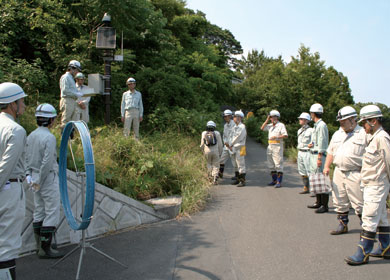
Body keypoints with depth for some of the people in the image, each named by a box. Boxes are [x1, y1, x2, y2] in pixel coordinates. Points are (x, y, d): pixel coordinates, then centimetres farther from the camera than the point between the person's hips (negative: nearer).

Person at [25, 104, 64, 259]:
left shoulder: (31, 135, 7)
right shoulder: (49, 138, -19)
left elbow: (26, 157, 9)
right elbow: (47, 162, -23)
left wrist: (29, 175, 7)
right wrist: (39, 182, -15)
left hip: (35, 176, 9)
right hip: (48, 178, -9)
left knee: (39, 211, 15)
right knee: (52, 213, -1)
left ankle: (40, 246, 25)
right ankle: (45, 249, 2)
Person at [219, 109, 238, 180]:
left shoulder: (234, 124, -13)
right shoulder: (225, 125, 13)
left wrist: (230, 143, -15)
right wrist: (225, 142, 1)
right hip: (226, 145, 8)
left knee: (234, 160, -1)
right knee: (222, 159, 8)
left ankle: (237, 175, 10)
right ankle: (220, 174, 17)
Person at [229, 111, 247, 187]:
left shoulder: (242, 127, -13)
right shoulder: (234, 127, 14)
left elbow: (237, 138, -15)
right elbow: (231, 136, 15)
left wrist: (231, 145, -5)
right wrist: (230, 145, -1)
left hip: (240, 148, -8)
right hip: (234, 148, 8)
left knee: (241, 165, -6)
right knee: (237, 165, 14)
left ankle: (242, 181, -3)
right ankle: (238, 179, 22)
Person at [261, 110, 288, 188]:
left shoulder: (281, 125, -5)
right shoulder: (270, 125, 16)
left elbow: (286, 135, -13)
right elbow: (262, 128, 17)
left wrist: (276, 137, -21)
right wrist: (267, 120, 10)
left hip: (277, 146, -8)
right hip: (270, 146, 8)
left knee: (278, 165, -8)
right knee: (271, 165, 11)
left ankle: (279, 182, -7)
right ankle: (274, 180, 20)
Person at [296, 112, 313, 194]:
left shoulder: (310, 130, -9)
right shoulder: (299, 131, 14)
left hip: (307, 153, -8)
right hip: (300, 153, 8)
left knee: (310, 172, -8)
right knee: (302, 172, 9)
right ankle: (306, 188, 18)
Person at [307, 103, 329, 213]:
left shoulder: (321, 125, -13)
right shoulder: (316, 125, 18)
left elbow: (322, 142, -18)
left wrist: (319, 158, -20)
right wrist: (311, 144, 8)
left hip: (319, 155, -10)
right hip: (314, 155, 10)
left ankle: (324, 205, -6)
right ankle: (318, 202, 24)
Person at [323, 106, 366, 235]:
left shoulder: (363, 134, -5)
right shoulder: (337, 134, 14)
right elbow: (330, 151, 19)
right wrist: (327, 166, 6)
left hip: (355, 174, -6)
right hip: (338, 172, 6)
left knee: (359, 203, -3)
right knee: (339, 201, 12)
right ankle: (343, 225, 25)